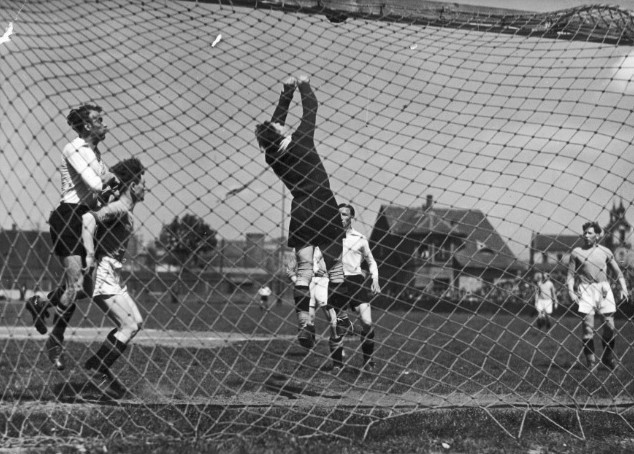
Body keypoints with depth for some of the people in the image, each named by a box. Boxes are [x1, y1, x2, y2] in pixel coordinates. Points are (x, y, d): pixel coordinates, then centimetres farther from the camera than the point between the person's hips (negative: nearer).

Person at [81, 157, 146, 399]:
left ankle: (98, 366, 14)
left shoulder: (125, 212, 16)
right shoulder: (119, 209, -14)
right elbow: (88, 218, -30)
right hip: (102, 273, -10)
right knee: (129, 327, -12)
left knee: (136, 322, 11)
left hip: (113, 275, 10)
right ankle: (96, 370, -6)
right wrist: (89, 256, -33)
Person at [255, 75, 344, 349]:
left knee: (303, 269, -1)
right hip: (324, 208, -4)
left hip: (300, 211, 4)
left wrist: (287, 90, 23)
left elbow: (276, 120, 17)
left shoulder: (271, 156, 4)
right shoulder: (300, 141, -10)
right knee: (334, 267, 5)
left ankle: (304, 322, -12)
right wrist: (304, 85, 18)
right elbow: (311, 110, 2)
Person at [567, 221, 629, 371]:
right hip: (585, 290, -1)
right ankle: (590, 361, -1)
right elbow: (571, 274, 6)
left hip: (603, 288, 2)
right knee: (587, 326, -8)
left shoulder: (605, 252, 11)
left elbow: (617, 272, 13)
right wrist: (571, 291, -8)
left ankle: (608, 357, 16)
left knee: (610, 326, -3)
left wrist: (623, 288, -1)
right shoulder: (577, 252, 7)